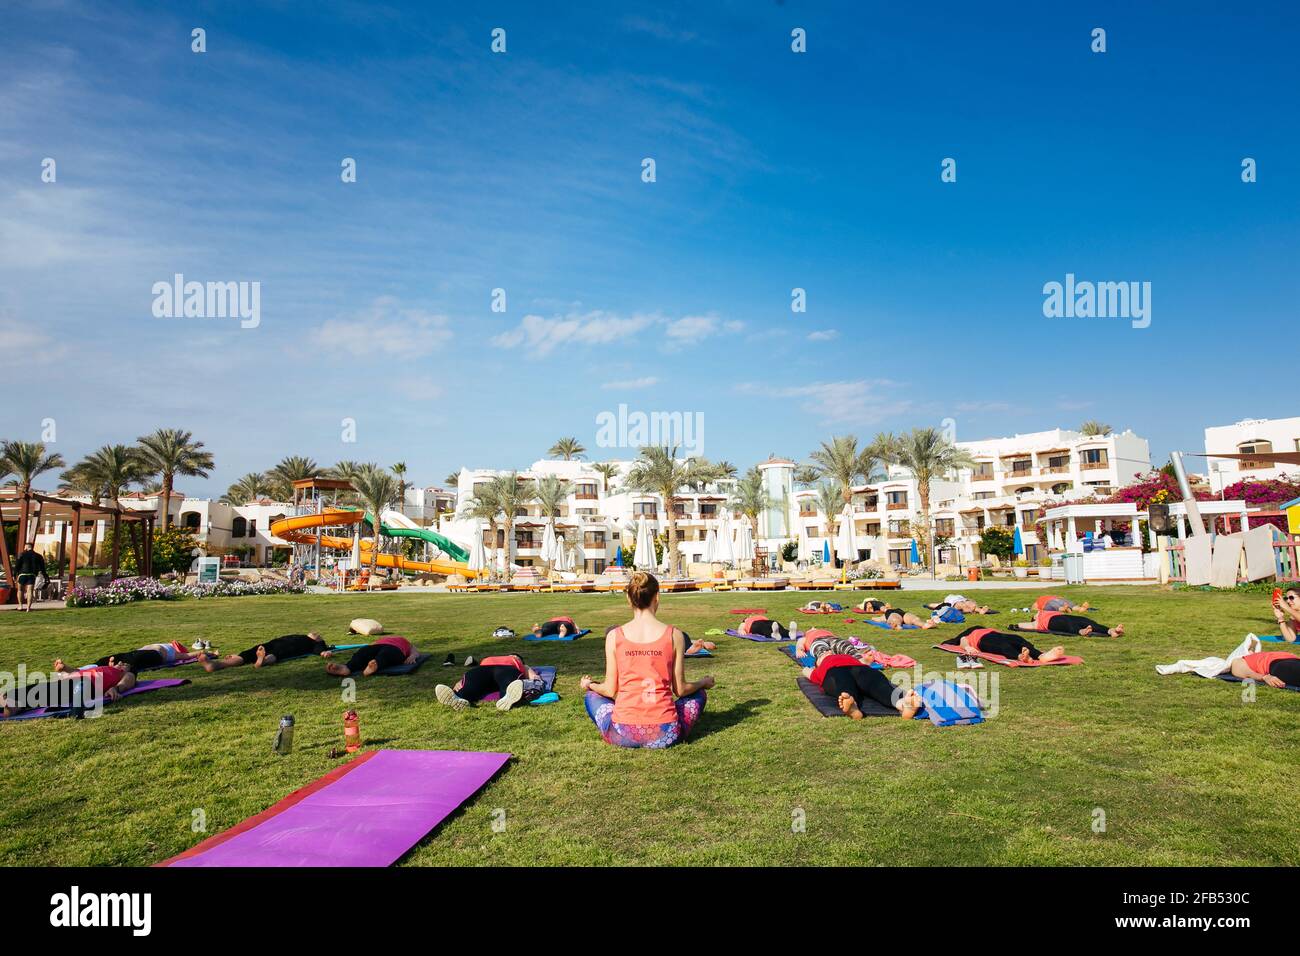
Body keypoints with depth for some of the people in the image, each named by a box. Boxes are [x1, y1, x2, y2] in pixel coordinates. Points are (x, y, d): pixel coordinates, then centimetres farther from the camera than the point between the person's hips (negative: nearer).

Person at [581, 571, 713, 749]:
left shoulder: (614, 636, -4)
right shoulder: (674, 635, -5)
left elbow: (610, 690, 2)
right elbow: (680, 689, 2)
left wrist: (588, 685, 24)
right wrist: (703, 682, 23)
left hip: (622, 735, 0)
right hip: (664, 735, 0)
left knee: (592, 696, 31)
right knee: (699, 693, 28)